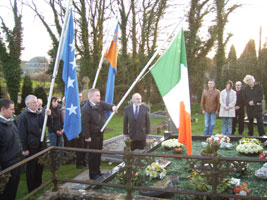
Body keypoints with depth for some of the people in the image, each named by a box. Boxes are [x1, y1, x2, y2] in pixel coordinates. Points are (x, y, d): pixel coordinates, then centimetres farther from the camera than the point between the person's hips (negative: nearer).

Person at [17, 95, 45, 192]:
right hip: (31, 147, -6)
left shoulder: (39, 114, 7)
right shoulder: (23, 116, -13)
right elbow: (22, 134, -14)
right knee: (31, 168, 7)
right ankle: (31, 189, 21)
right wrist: (24, 149, -15)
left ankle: (38, 186, 34)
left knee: (40, 166, 16)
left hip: (41, 145, 6)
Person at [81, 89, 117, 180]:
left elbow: (106, 105, -13)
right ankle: (93, 174, 13)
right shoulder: (86, 108, -20)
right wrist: (87, 136, -21)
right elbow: (85, 123, -21)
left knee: (99, 153, 18)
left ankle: (97, 171, 33)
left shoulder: (100, 104, 4)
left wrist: (112, 107, -37)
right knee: (93, 155, 2)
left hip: (100, 133, 8)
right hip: (93, 135, -8)